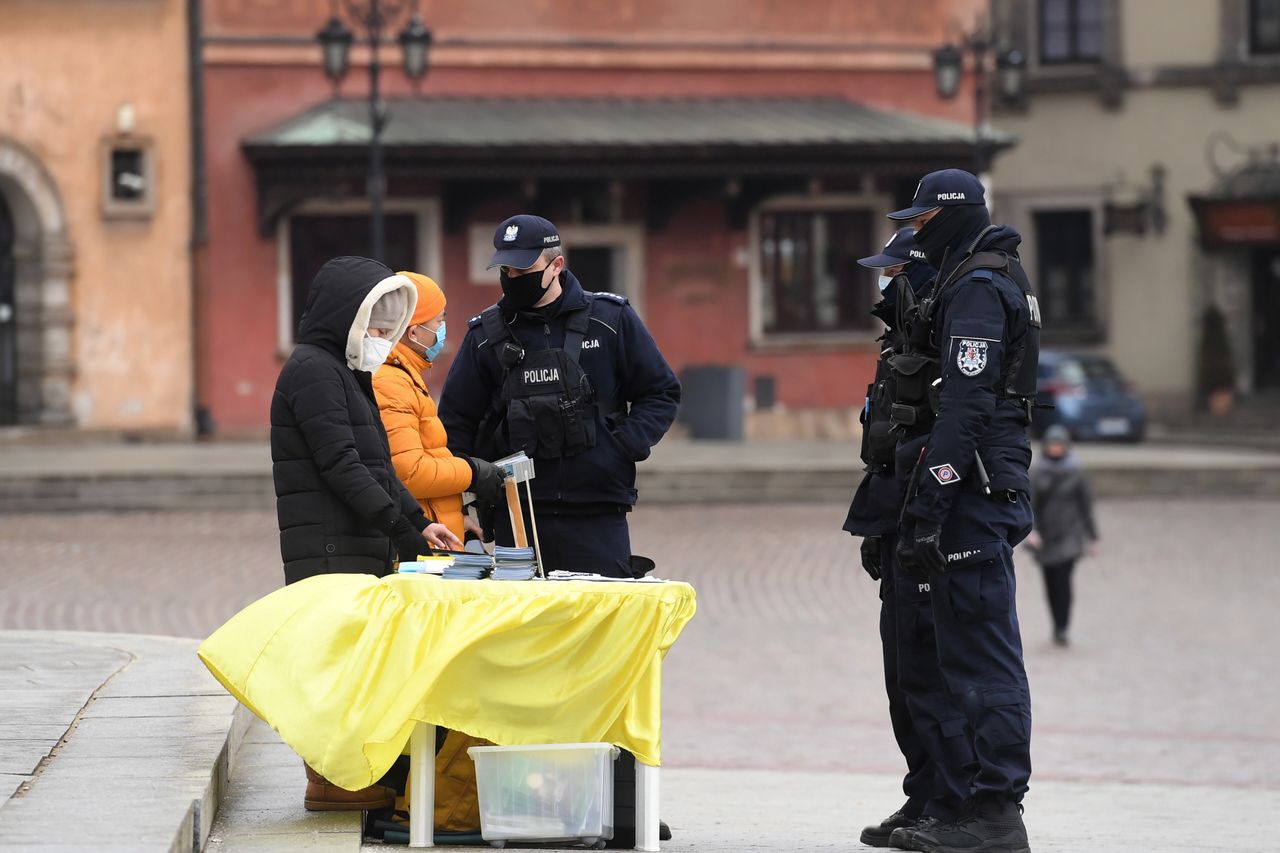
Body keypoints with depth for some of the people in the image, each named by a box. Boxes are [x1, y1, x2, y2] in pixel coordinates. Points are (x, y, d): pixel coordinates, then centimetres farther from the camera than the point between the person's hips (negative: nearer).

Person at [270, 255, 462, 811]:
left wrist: (417, 521, 10)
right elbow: (341, 465, -18)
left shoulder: (345, 370, 22)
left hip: (360, 545, 10)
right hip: (327, 546, -10)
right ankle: (331, 781, -9)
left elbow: (376, 465, 23)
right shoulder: (313, 369, -10)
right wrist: (404, 528, -19)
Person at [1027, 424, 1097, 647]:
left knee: (1063, 580, -14)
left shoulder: (1074, 472, 0)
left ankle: (1062, 629, -16)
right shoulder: (1039, 472, 2)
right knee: (1050, 583, 8)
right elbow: (1031, 503, -3)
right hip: (1044, 535, 2)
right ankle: (1058, 624, 23)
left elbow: (1085, 504, 4)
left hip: (1068, 535, -2)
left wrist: (1091, 537, 4)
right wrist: (1031, 530, -18)